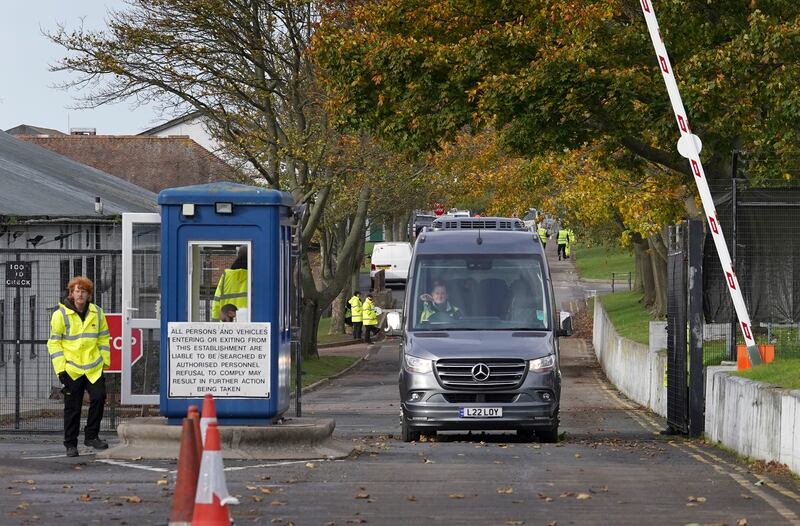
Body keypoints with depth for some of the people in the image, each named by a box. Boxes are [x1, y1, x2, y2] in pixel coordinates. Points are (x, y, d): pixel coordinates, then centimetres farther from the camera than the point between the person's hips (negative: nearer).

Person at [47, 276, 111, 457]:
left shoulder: (97, 313, 6)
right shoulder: (61, 314, -4)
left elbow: (103, 339, 15)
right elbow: (54, 343, -3)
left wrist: (105, 362, 10)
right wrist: (61, 370, -8)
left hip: (94, 368, 2)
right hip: (71, 368, -2)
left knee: (99, 397, -13)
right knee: (72, 408, 2)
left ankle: (91, 436, 4)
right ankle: (70, 444, 14)